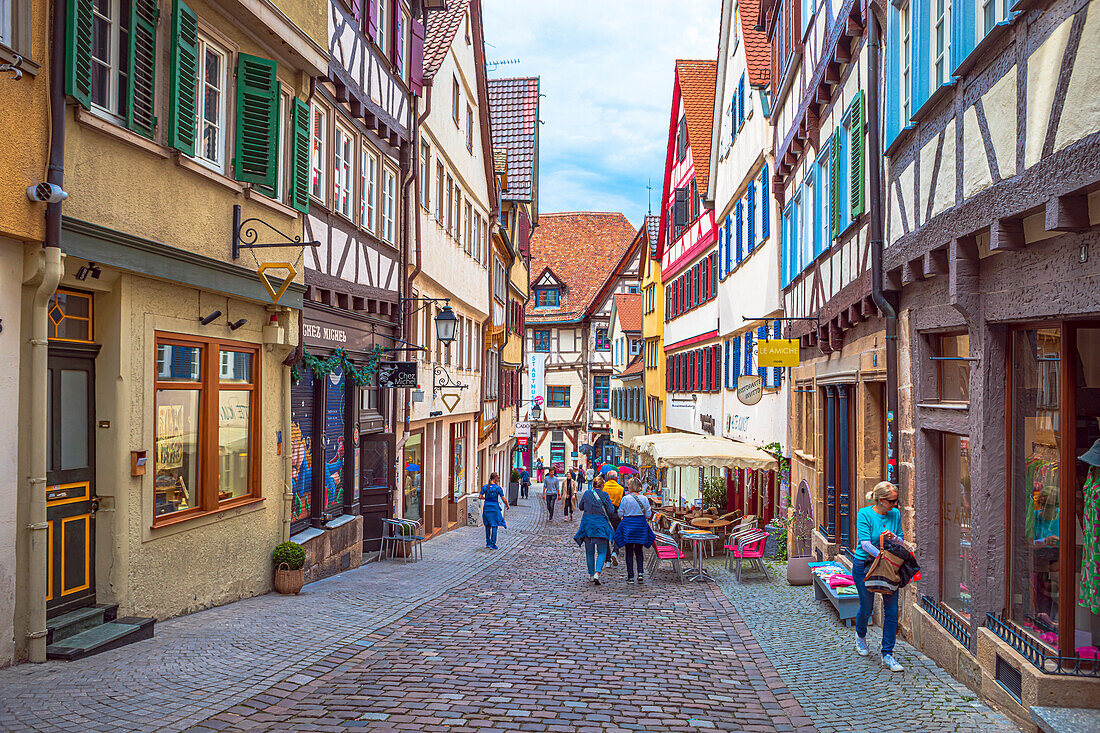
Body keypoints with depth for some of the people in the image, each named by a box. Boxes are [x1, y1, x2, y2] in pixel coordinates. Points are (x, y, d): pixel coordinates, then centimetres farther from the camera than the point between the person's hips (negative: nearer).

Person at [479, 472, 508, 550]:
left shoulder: (485, 487, 0)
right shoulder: (498, 488, -10)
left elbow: (480, 497, 1)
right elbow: (504, 499, -9)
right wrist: (507, 505, 9)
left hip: (486, 507, 4)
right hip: (494, 507, -4)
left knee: (487, 525, 19)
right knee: (494, 526, 2)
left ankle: (488, 542, 24)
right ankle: (492, 544, -1)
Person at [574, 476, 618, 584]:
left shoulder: (586, 494, 1)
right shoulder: (604, 495, -6)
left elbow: (581, 507, 14)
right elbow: (611, 511, -8)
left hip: (587, 524, 3)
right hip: (601, 524, -3)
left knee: (589, 552, 14)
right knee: (602, 552, 3)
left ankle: (591, 574, 18)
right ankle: (597, 573, -15)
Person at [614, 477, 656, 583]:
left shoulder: (625, 499, -11)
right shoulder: (644, 499, -4)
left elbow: (620, 514, -4)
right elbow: (648, 515, 1)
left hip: (628, 524, -2)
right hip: (641, 525, 2)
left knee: (629, 552, 6)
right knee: (639, 551, 15)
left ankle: (630, 576, 6)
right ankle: (640, 572, -1)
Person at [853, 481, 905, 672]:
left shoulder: (895, 514, 0)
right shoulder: (864, 514, -13)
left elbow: (901, 540, 8)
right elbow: (865, 543, -20)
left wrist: (893, 538, -15)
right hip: (864, 565, -4)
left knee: (892, 610, -3)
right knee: (866, 608, 6)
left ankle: (887, 654, 5)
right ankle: (860, 636, 39)